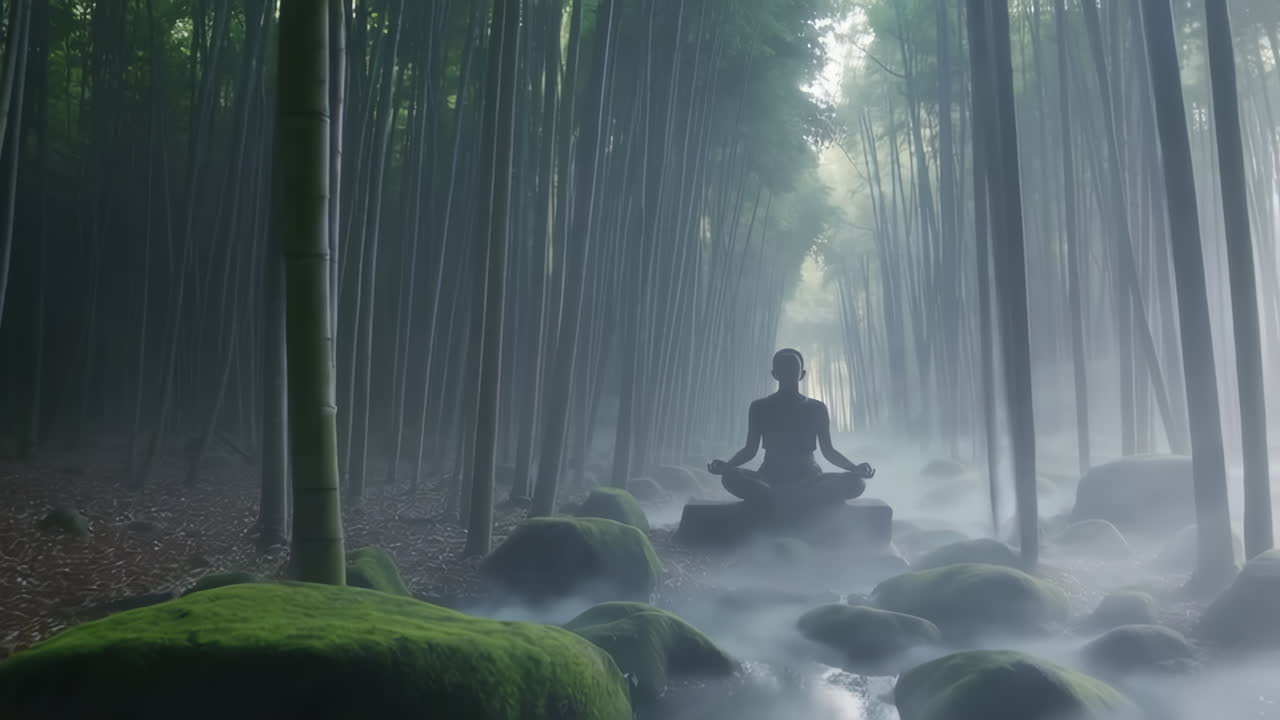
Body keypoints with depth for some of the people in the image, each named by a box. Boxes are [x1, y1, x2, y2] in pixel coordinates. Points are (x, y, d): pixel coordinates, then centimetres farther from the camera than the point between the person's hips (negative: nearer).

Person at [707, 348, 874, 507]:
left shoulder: (817, 408, 8)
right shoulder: (760, 407, 6)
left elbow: (828, 450, 9)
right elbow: (750, 449, 6)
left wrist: (855, 468, -9)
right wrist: (726, 465, -13)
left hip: (809, 477, 1)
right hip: (770, 477, -1)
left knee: (856, 481, -29)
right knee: (730, 477, -34)